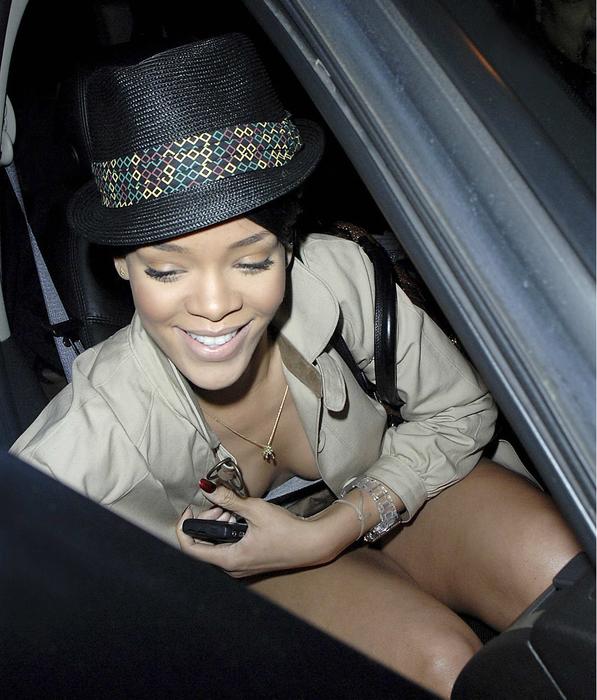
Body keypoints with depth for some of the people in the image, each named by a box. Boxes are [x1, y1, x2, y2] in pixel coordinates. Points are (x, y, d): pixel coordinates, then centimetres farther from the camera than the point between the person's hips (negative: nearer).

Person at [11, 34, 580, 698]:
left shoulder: (335, 273, -31)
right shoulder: (100, 425, -33)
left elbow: (460, 412, -16)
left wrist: (325, 534, -24)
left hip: (397, 480, 2)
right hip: (263, 572, -1)